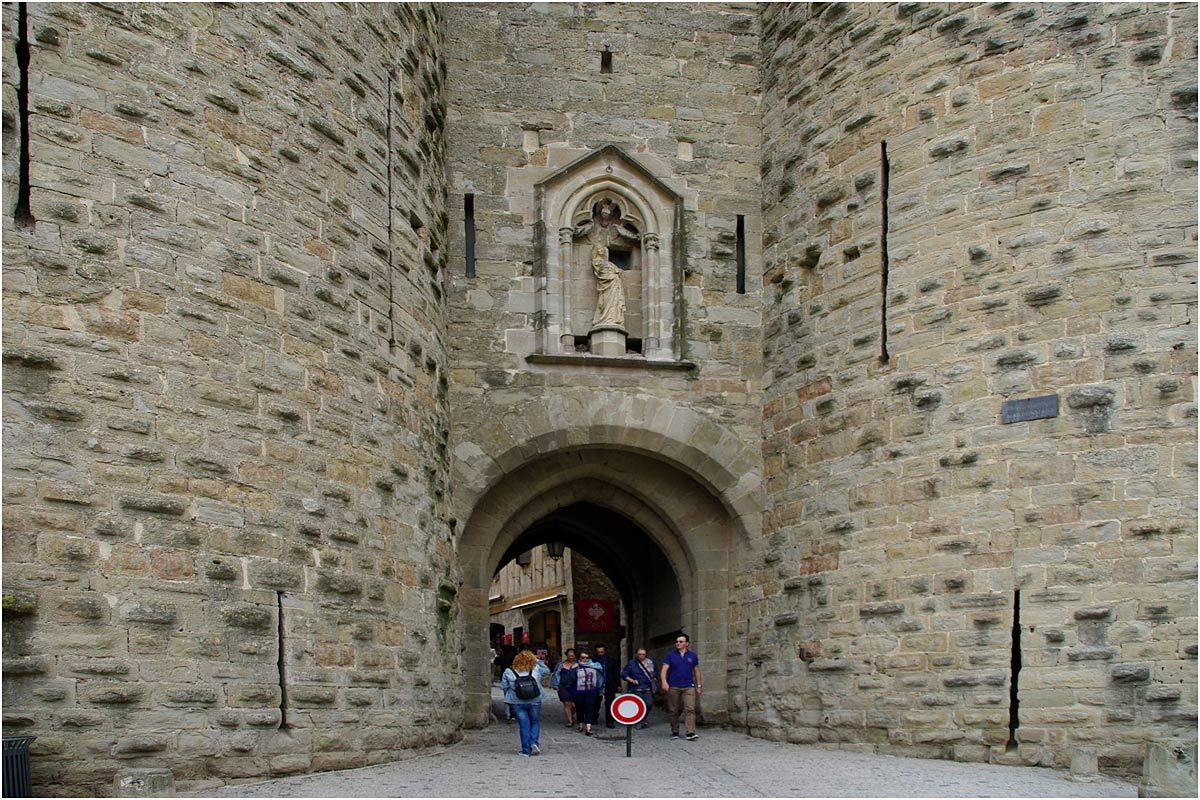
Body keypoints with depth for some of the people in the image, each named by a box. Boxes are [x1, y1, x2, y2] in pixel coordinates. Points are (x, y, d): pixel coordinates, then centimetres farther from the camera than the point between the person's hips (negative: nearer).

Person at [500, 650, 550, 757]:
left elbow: (504, 686, 0)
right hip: (534, 702, 0)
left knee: (524, 725, 5)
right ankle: (534, 742, -4)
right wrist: (538, 661, 16)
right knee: (535, 723, 16)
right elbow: (547, 671, 15)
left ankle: (526, 750, 6)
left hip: (517, 703, 0)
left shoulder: (508, 672, -3)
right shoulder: (536, 669, -2)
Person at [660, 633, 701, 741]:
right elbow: (664, 669, -4)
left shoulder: (692, 656, 10)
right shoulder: (670, 655, 4)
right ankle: (675, 732, 17)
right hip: (673, 687, 0)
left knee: (690, 709, -12)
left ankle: (690, 733, -16)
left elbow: (696, 671, 16)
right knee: (673, 711, 5)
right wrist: (664, 682, -20)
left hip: (688, 687, 0)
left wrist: (699, 686, 13)